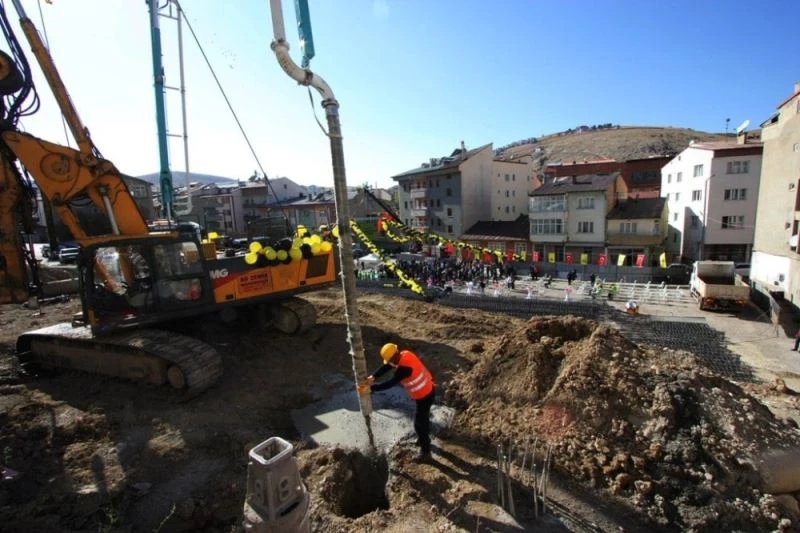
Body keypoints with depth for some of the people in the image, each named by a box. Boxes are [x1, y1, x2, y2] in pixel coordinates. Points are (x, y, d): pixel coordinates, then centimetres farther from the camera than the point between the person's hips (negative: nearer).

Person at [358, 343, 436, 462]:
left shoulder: (404, 368, -37)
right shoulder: (405, 354, -9)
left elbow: (389, 384, -34)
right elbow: (386, 367, -7)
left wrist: (370, 388, -32)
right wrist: (372, 377, -19)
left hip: (424, 396, -9)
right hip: (427, 389, 9)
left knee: (419, 424, 7)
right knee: (423, 417, 29)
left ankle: (425, 451, 25)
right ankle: (424, 439, 51)